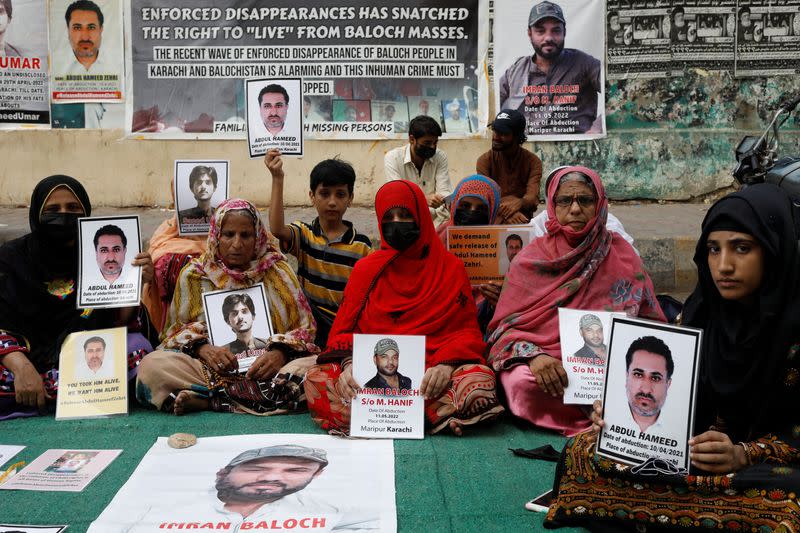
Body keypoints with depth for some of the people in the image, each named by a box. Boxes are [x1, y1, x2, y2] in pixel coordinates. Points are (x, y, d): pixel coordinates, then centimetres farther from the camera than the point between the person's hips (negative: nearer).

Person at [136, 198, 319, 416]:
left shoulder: (277, 271, 10)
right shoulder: (194, 274, 11)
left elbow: (304, 328, 8)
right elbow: (177, 329, 12)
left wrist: (281, 352, -13)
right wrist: (202, 348, -10)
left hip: (267, 368, 1)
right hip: (211, 370, 0)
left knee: (316, 365, -32)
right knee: (152, 366, -26)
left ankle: (205, 399, -28)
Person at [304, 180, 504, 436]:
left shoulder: (451, 268, 13)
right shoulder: (366, 269, 16)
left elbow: (468, 331, 8)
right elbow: (343, 330, 11)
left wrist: (446, 363, -15)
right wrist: (349, 363, -13)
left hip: (431, 373, 0)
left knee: (480, 381, -33)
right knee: (317, 380, -29)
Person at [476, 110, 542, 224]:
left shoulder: (533, 161, -2)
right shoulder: (485, 160, -1)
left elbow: (533, 197, -15)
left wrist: (519, 203, -40)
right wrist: (505, 212, -33)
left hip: (523, 221, 0)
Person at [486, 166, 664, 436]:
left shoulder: (621, 255, 8)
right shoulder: (531, 258, 6)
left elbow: (651, 324, 9)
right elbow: (504, 326, 3)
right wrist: (533, 355, -19)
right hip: (543, 364, 1)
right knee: (525, 384, -33)